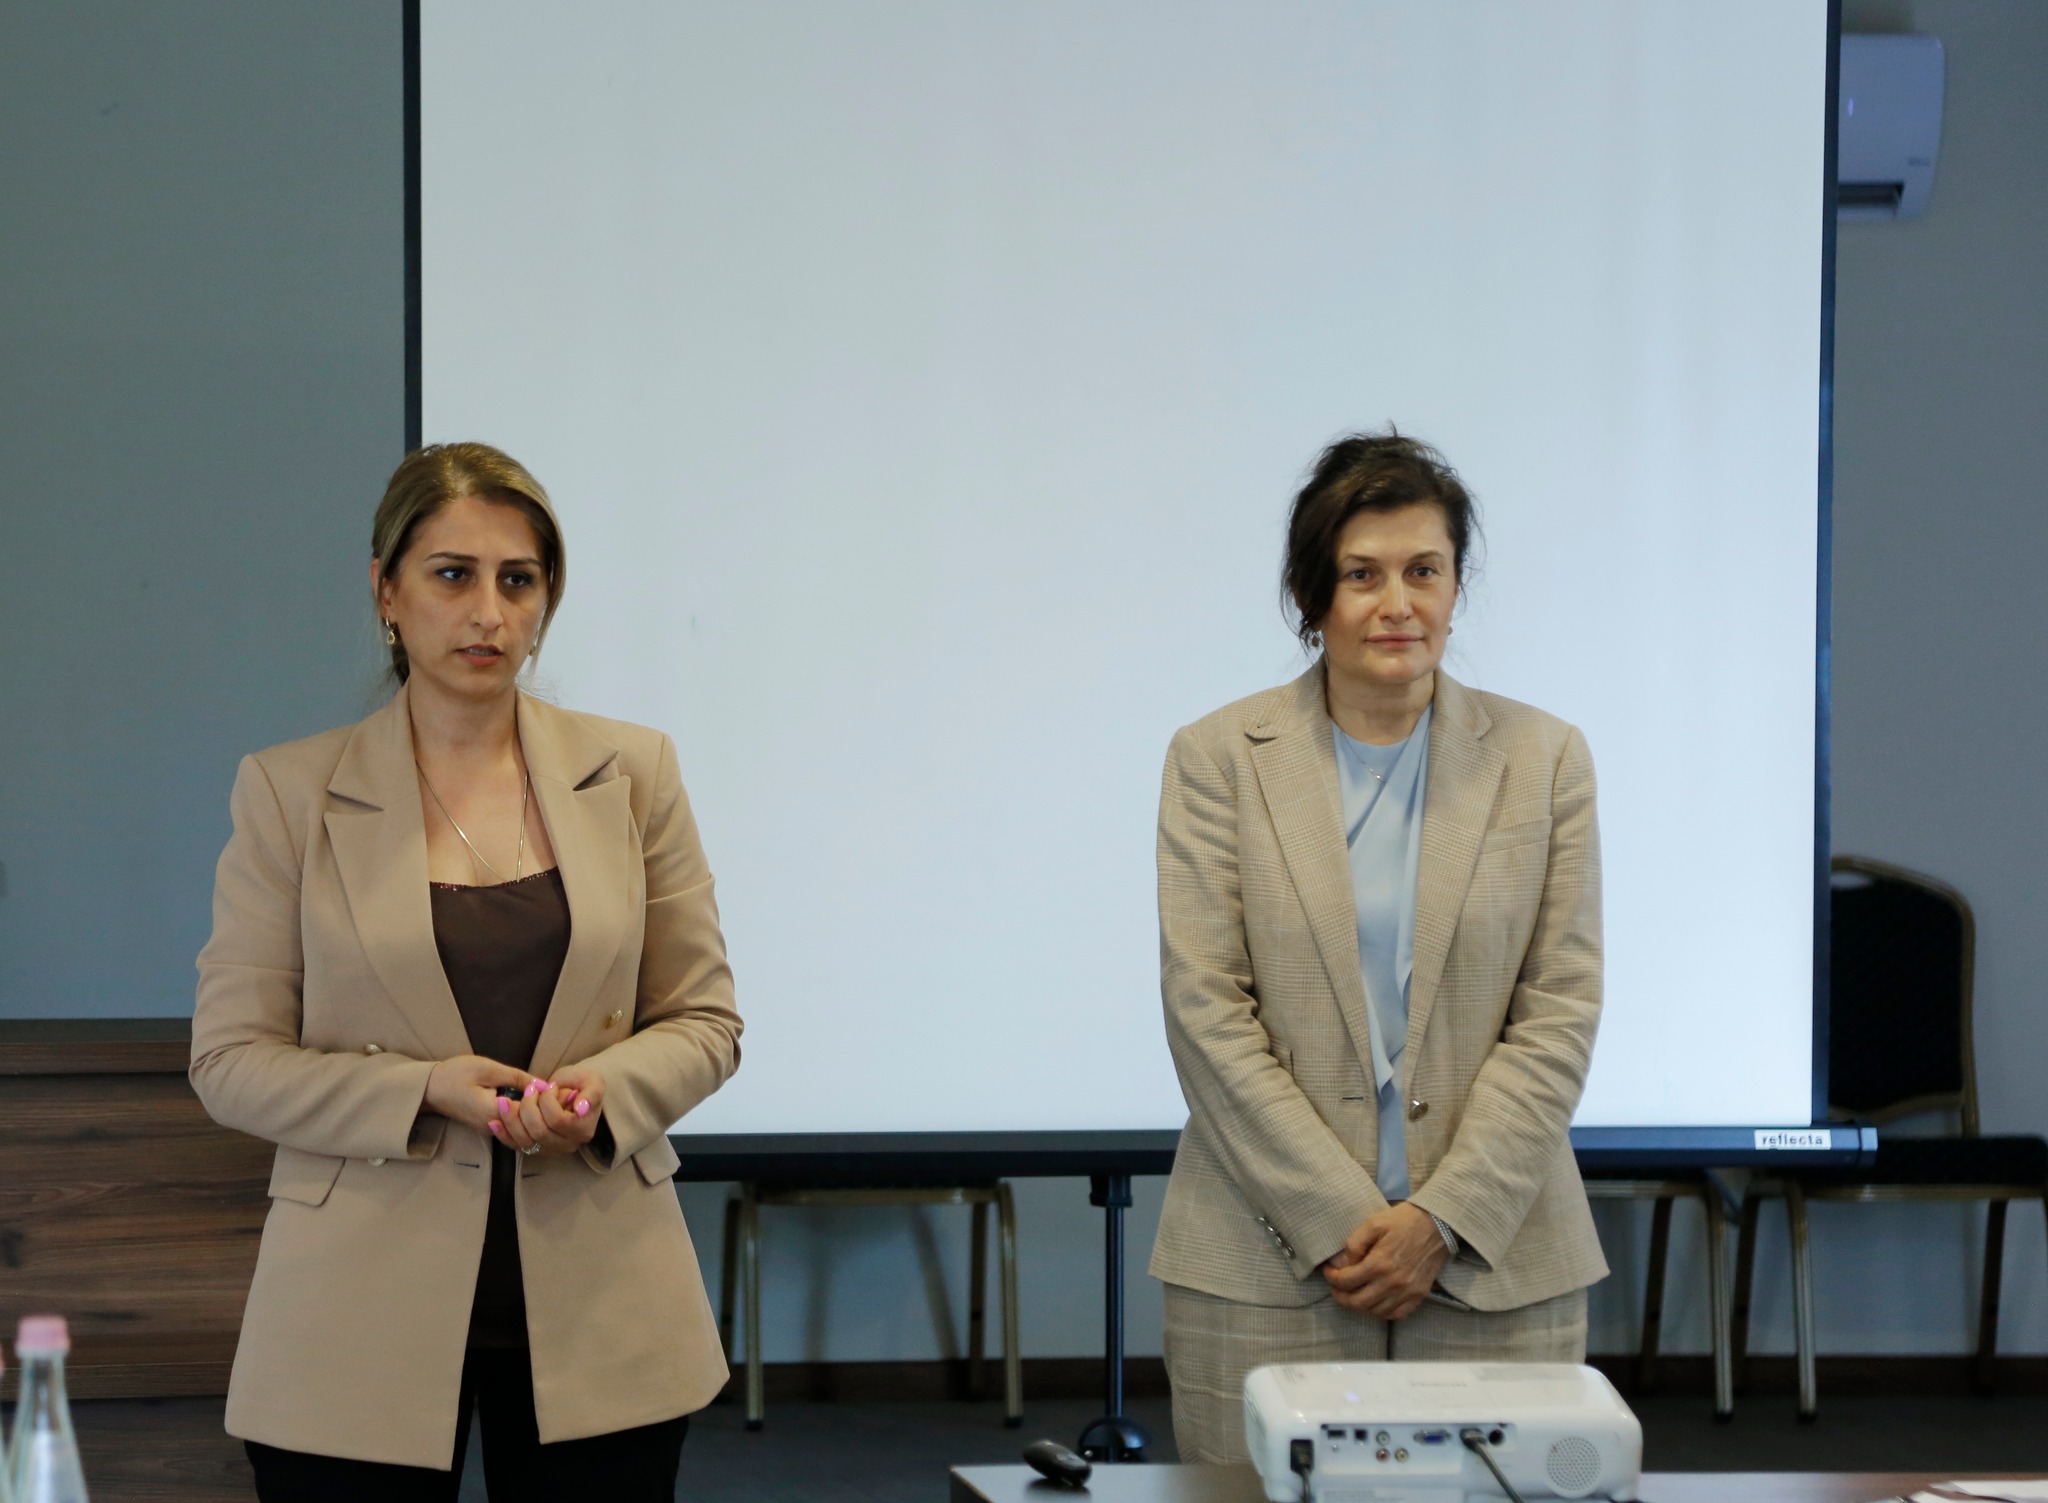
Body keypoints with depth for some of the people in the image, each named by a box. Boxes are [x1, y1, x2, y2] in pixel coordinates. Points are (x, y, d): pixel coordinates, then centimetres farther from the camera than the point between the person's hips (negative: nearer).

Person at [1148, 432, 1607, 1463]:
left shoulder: (1543, 758, 7)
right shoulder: (1218, 757, 4)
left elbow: (1560, 1014, 2)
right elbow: (1206, 1009, -3)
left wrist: (1442, 1219, -8)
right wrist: (1340, 1222, -10)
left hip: (1492, 1264, 1)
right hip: (1266, 1270, -1)